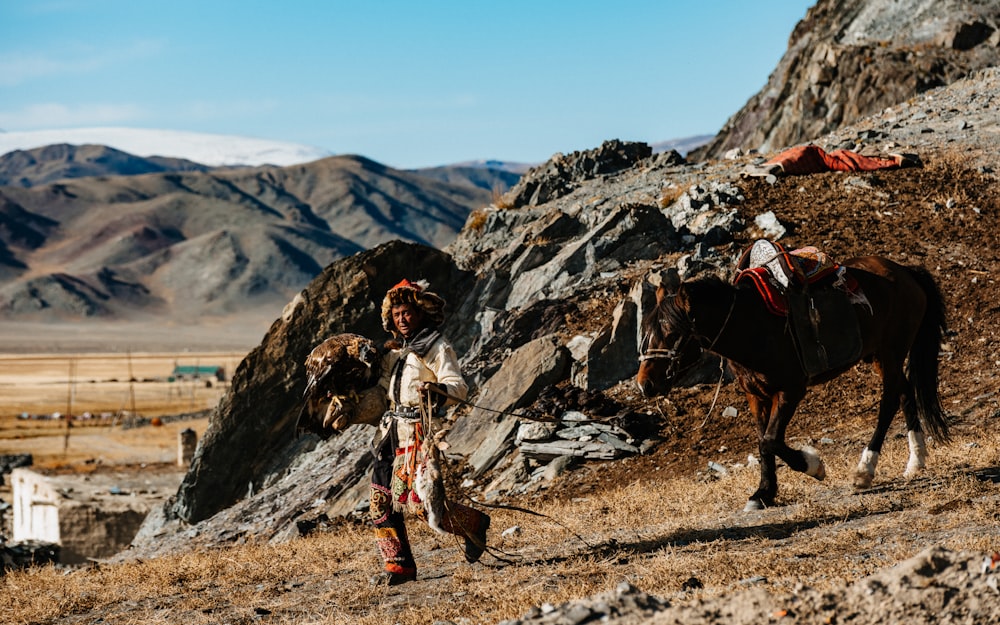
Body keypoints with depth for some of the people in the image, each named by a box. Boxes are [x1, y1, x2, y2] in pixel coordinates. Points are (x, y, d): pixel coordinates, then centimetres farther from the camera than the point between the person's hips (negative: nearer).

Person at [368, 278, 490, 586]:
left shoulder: (436, 347, -4)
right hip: (392, 430, 8)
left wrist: (438, 391, -35)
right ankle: (399, 565, 7)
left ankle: (473, 523, 7)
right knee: (381, 500, 1)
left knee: (417, 499, -16)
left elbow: (459, 387, -16)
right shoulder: (397, 351, 21)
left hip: (417, 430, -8)